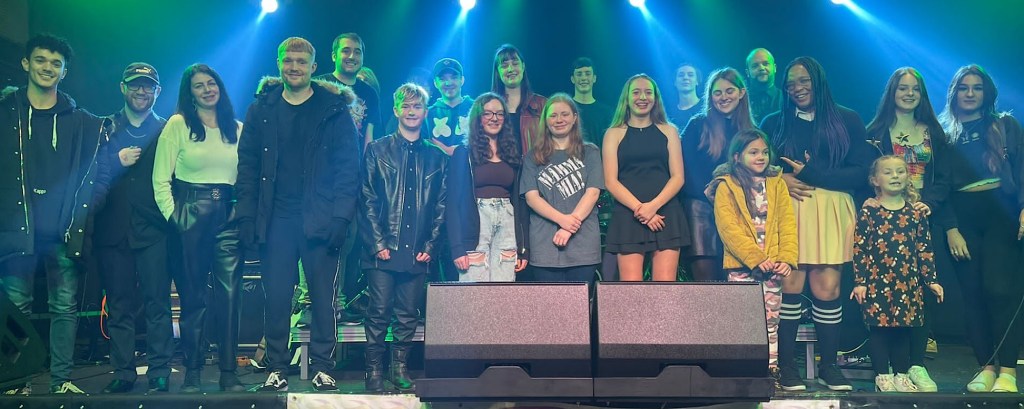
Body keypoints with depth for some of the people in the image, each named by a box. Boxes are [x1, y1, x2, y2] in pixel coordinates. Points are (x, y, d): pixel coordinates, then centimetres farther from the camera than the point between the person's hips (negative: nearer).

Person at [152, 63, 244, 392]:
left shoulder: (236, 128, 13)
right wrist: (172, 216, -6)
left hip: (228, 215, 2)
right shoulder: (178, 124, 3)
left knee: (230, 293, -4)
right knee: (192, 295, 3)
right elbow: (160, 179, 0)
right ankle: (192, 371, 13)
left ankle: (228, 371, 3)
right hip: (190, 214, -2)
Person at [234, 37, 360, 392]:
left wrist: (340, 217, -12)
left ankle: (322, 369, 13)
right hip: (275, 220, 2)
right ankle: (276, 369, 15)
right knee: (276, 297, 5)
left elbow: (348, 168, -2)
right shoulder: (261, 109, 10)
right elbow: (247, 165, 8)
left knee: (323, 296, 3)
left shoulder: (335, 111, 2)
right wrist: (246, 215, -1)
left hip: (320, 221, -2)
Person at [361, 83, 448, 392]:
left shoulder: (436, 157, 12)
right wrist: (377, 243, -7)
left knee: (408, 314, 6)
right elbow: (368, 200, 1)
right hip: (383, 249, -2)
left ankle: (400, 368, 16)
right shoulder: (378, 150, 6)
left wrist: (430, 245, 1)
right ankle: (374, 369, 9)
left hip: (417, 251, 2)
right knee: (379, 311, -1)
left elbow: (441, 206, 10)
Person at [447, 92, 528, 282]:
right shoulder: (464, 153, 4)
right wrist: (457, 247, -12)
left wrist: (524, 248, 9)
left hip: (508, 226, 3)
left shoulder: (513, 154, 15)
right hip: (475, 228, -3)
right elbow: (454, 201, -1)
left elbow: (520, 201, 15)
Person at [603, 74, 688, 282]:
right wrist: (639, 209, -12)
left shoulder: (668, 131, 14)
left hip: (666, 215, 1)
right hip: (628, 216, -1)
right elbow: (611, 181, 2)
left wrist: (653, 206, -11)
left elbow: (678, 177, 6)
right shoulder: (614, 134, 11)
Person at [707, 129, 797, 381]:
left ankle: (771, 368, 17)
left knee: (771, 320, 10)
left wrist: (787, 258, -9)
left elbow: (787, 223, 4)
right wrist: (755, 258, -18)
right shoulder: (727, 187, -2)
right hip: (742, 266, -4)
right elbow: (728, 228, -11)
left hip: (773, 266, 4)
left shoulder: (777, 184, 9)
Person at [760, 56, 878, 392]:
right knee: (790, 285, -6)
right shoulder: (774, 122, 14)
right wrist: (781, 179, -10)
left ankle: (829, 365, 9)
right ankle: (786, 365, 1)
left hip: (831, 211, 0)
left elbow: (863, 172, 2)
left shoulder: (847, 121, 10)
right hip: (788, 209, 0)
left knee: (827, 289, -4)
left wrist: (811, 174, -8)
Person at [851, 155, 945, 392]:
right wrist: (859, 281, -8)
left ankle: (901, 375, 21)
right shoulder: (869, 212, -3)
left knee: (903, 329, 9)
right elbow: (859, 248, -5)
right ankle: (882, 376, 10)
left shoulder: (916, 213, 6)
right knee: (880, 329, 1)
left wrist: (931, 280, 6)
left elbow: (925, 249, 9)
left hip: (908, 283, 3)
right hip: (877, 282, -3)